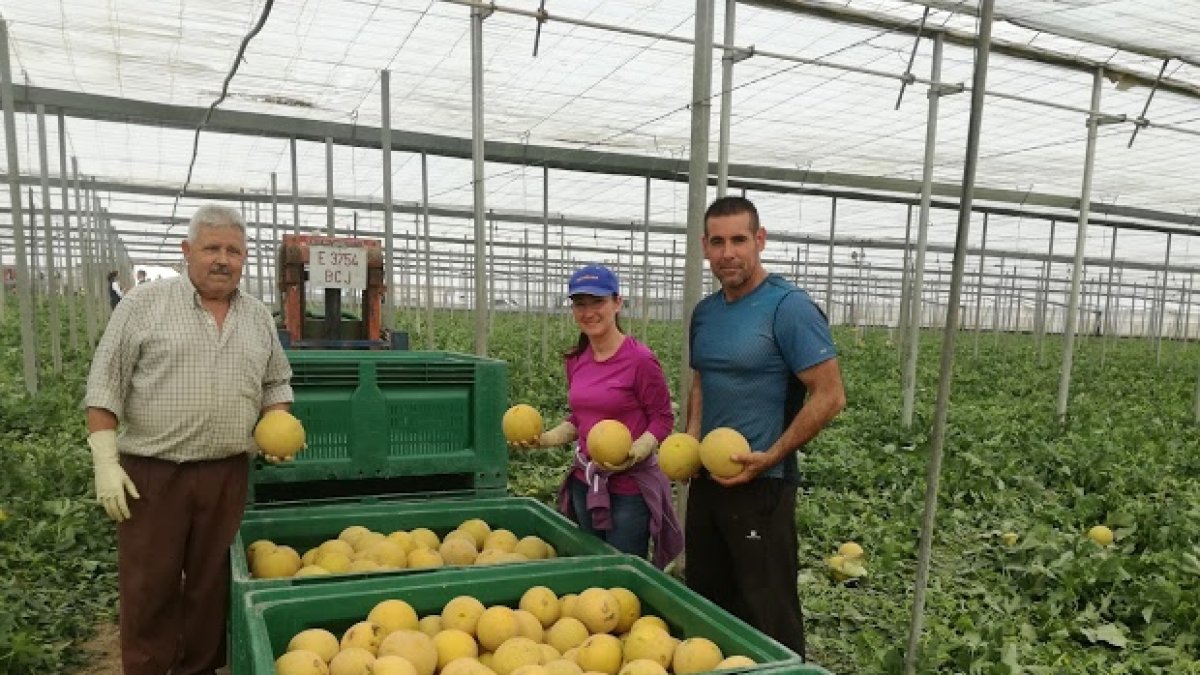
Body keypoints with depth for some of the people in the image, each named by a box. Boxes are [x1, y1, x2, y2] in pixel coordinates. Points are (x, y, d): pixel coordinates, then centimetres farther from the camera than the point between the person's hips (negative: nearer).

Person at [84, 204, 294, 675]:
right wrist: (106, 462, -9)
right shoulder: (144, 304, -3)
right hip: (151, 473, -3)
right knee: (148, 589, 7)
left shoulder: (258, 316, 8)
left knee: (211, 584, 13)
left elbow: (276, 384, 17)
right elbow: (105, 387, -4)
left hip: (227, 475, 3)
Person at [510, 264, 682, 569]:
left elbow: (663, 419, -9)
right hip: (585, 482, 6)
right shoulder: (575, 360, 3)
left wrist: (634, 453, -24)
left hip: (630, 486, -6)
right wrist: (545, 439, -1)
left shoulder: (640, 359, -16)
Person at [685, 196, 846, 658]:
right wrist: (691, 438, 2)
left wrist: (769, 458, -20)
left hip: (760, 483, -7)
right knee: (705, 601, 20)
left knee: (766, 616, 6)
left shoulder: (789, 307, -15)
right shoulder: (704, 312, 6)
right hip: (706, 477, 7)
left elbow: (829, 396, -17)